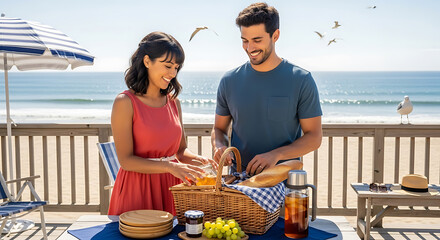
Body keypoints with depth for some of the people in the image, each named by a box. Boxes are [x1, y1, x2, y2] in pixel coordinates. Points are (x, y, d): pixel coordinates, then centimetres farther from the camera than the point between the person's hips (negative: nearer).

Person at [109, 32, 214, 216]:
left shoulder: (173, 101, 7)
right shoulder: (125, 102, -9)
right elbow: (126, 160, -13)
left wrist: (197, 159, -9)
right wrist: (169, 166, -22)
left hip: (171, 186, 5)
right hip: (138, 188, -5)